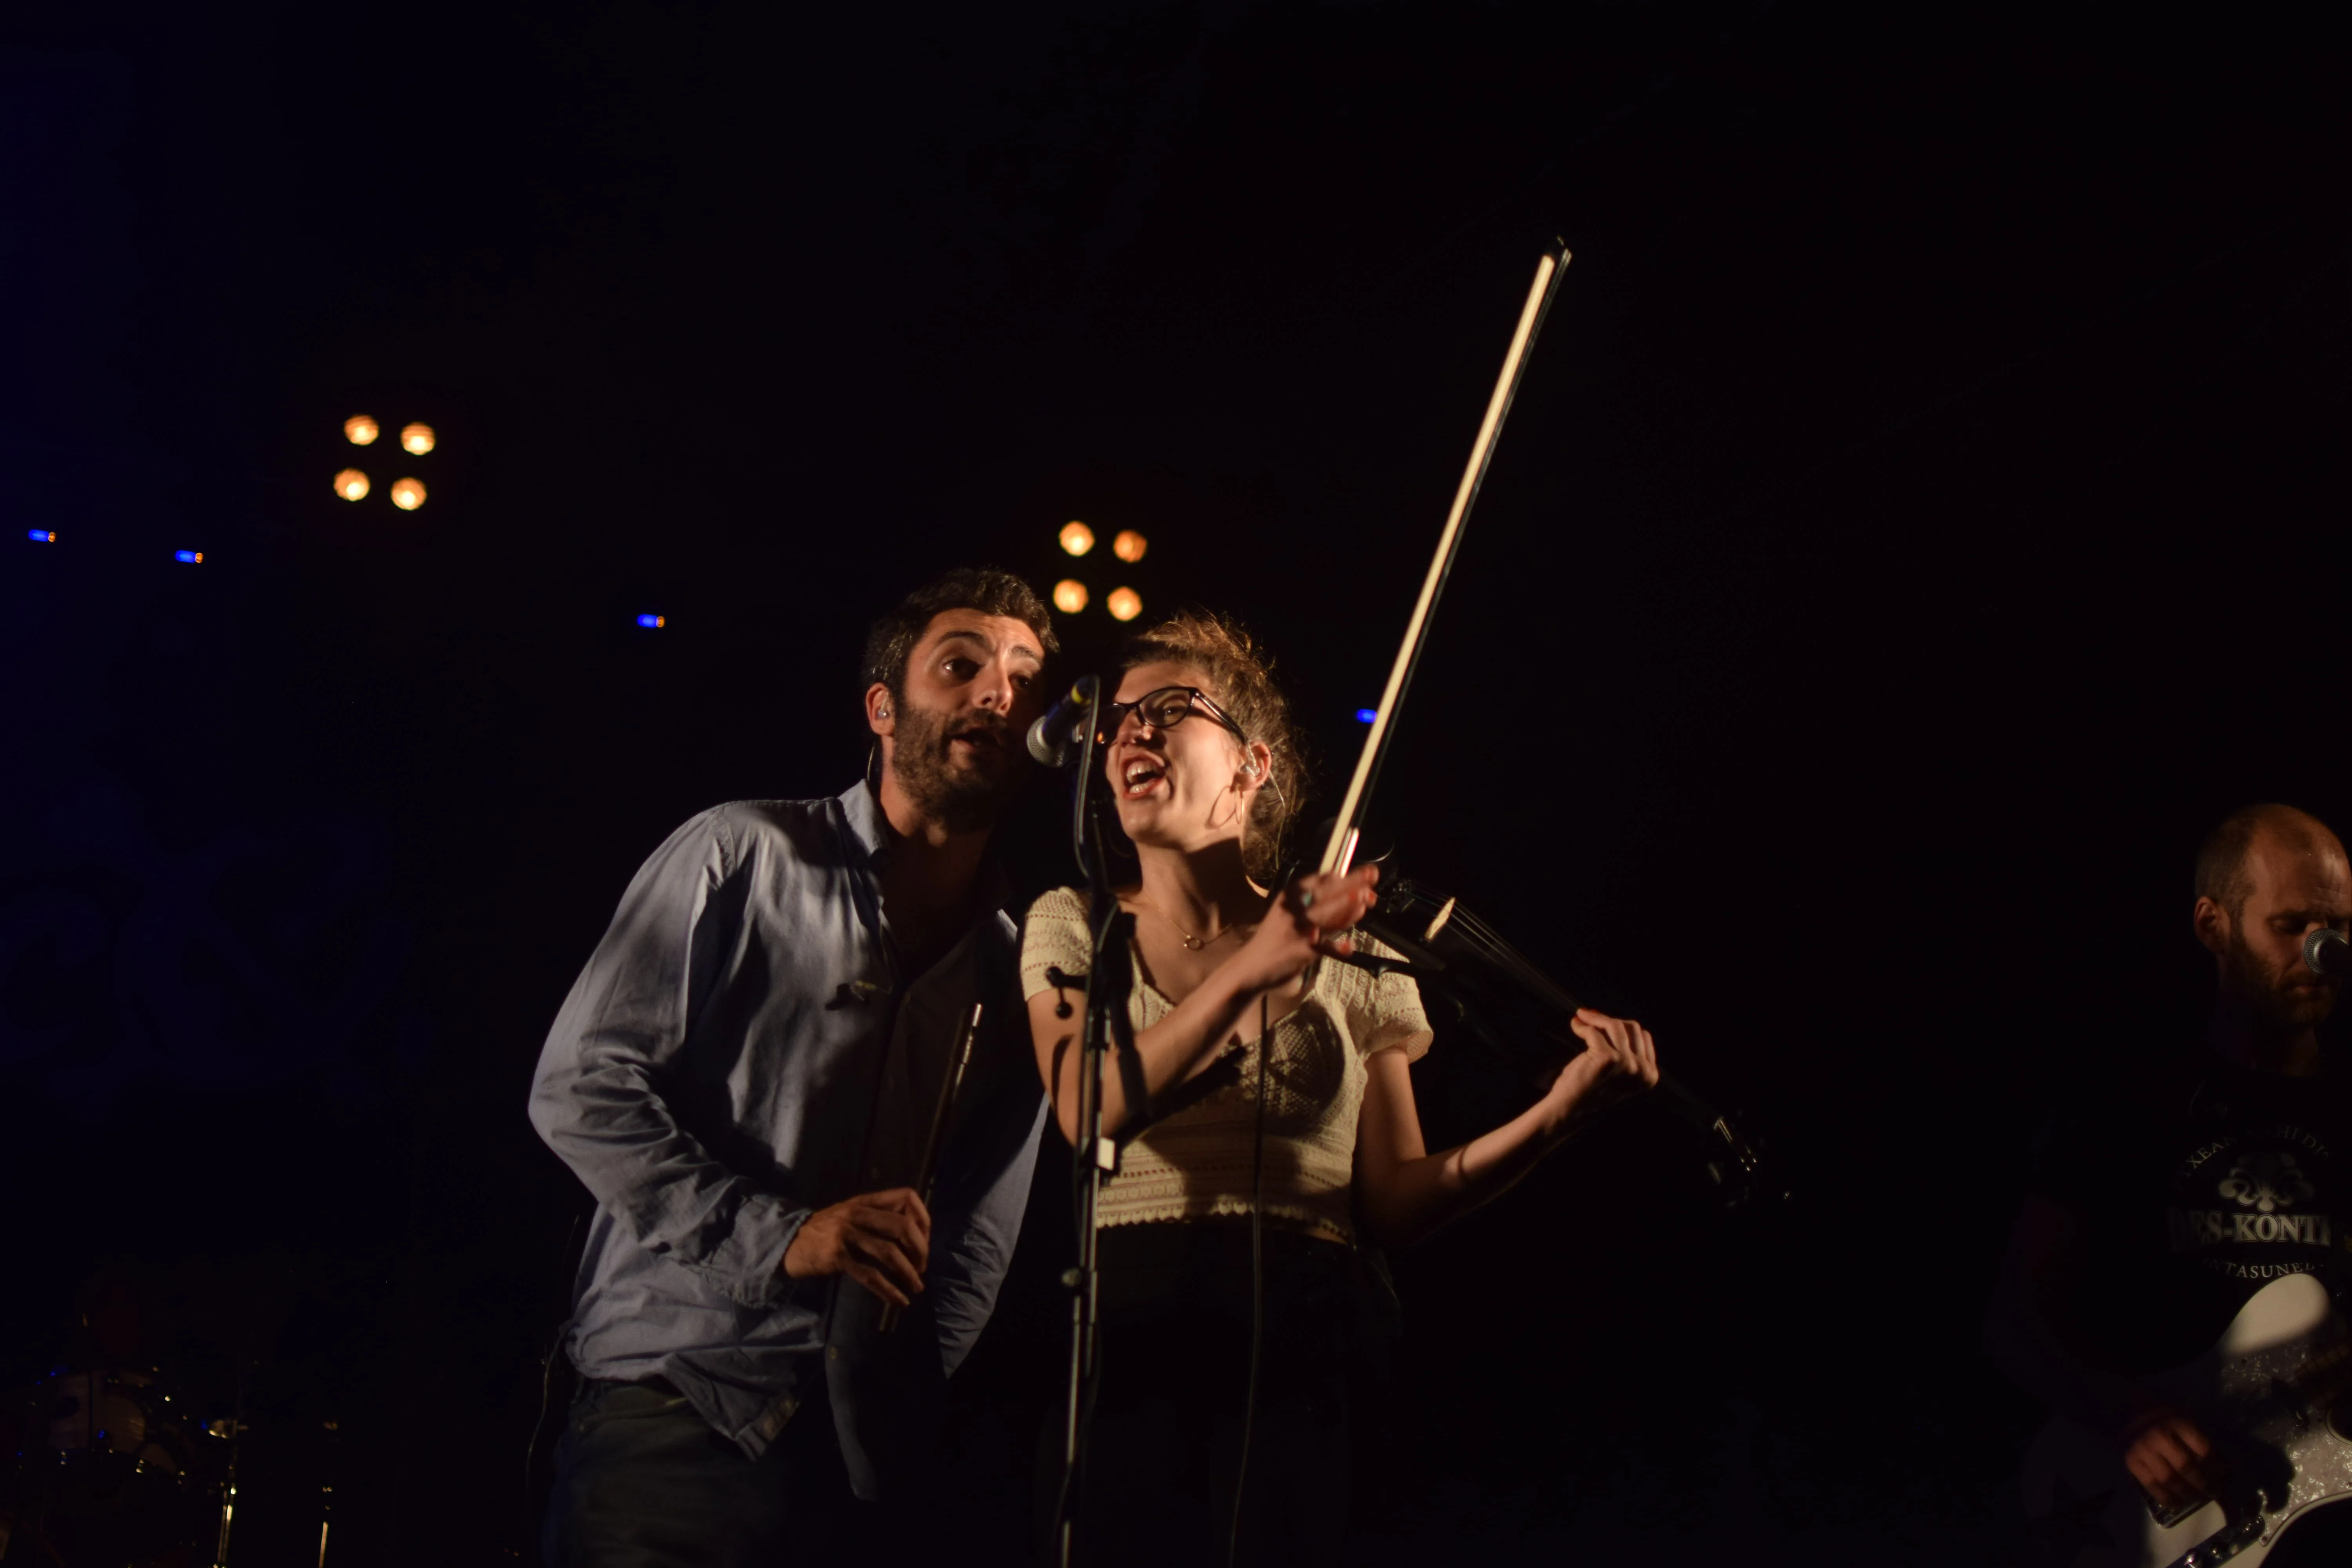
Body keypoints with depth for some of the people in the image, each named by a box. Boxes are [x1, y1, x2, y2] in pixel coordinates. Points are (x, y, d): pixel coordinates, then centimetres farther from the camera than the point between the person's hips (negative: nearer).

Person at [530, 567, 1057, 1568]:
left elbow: (976, 1254, 12)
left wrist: (915, 1418, -2)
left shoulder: (1019, 970, 11)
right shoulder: (743, 856, 0)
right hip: (676, 1410, -3)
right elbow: (579, 1090, -6)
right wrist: (777, 1234, -14)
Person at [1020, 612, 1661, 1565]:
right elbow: (1087, 1109, -10)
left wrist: (1557, 1112, -9)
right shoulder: (1070, 926, 10)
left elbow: (1391, 1206, 5)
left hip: (1294, 1351, 0)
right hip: (1122, 1338, 0)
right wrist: (1247, 971, -22)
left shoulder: (1350, 958, 11)